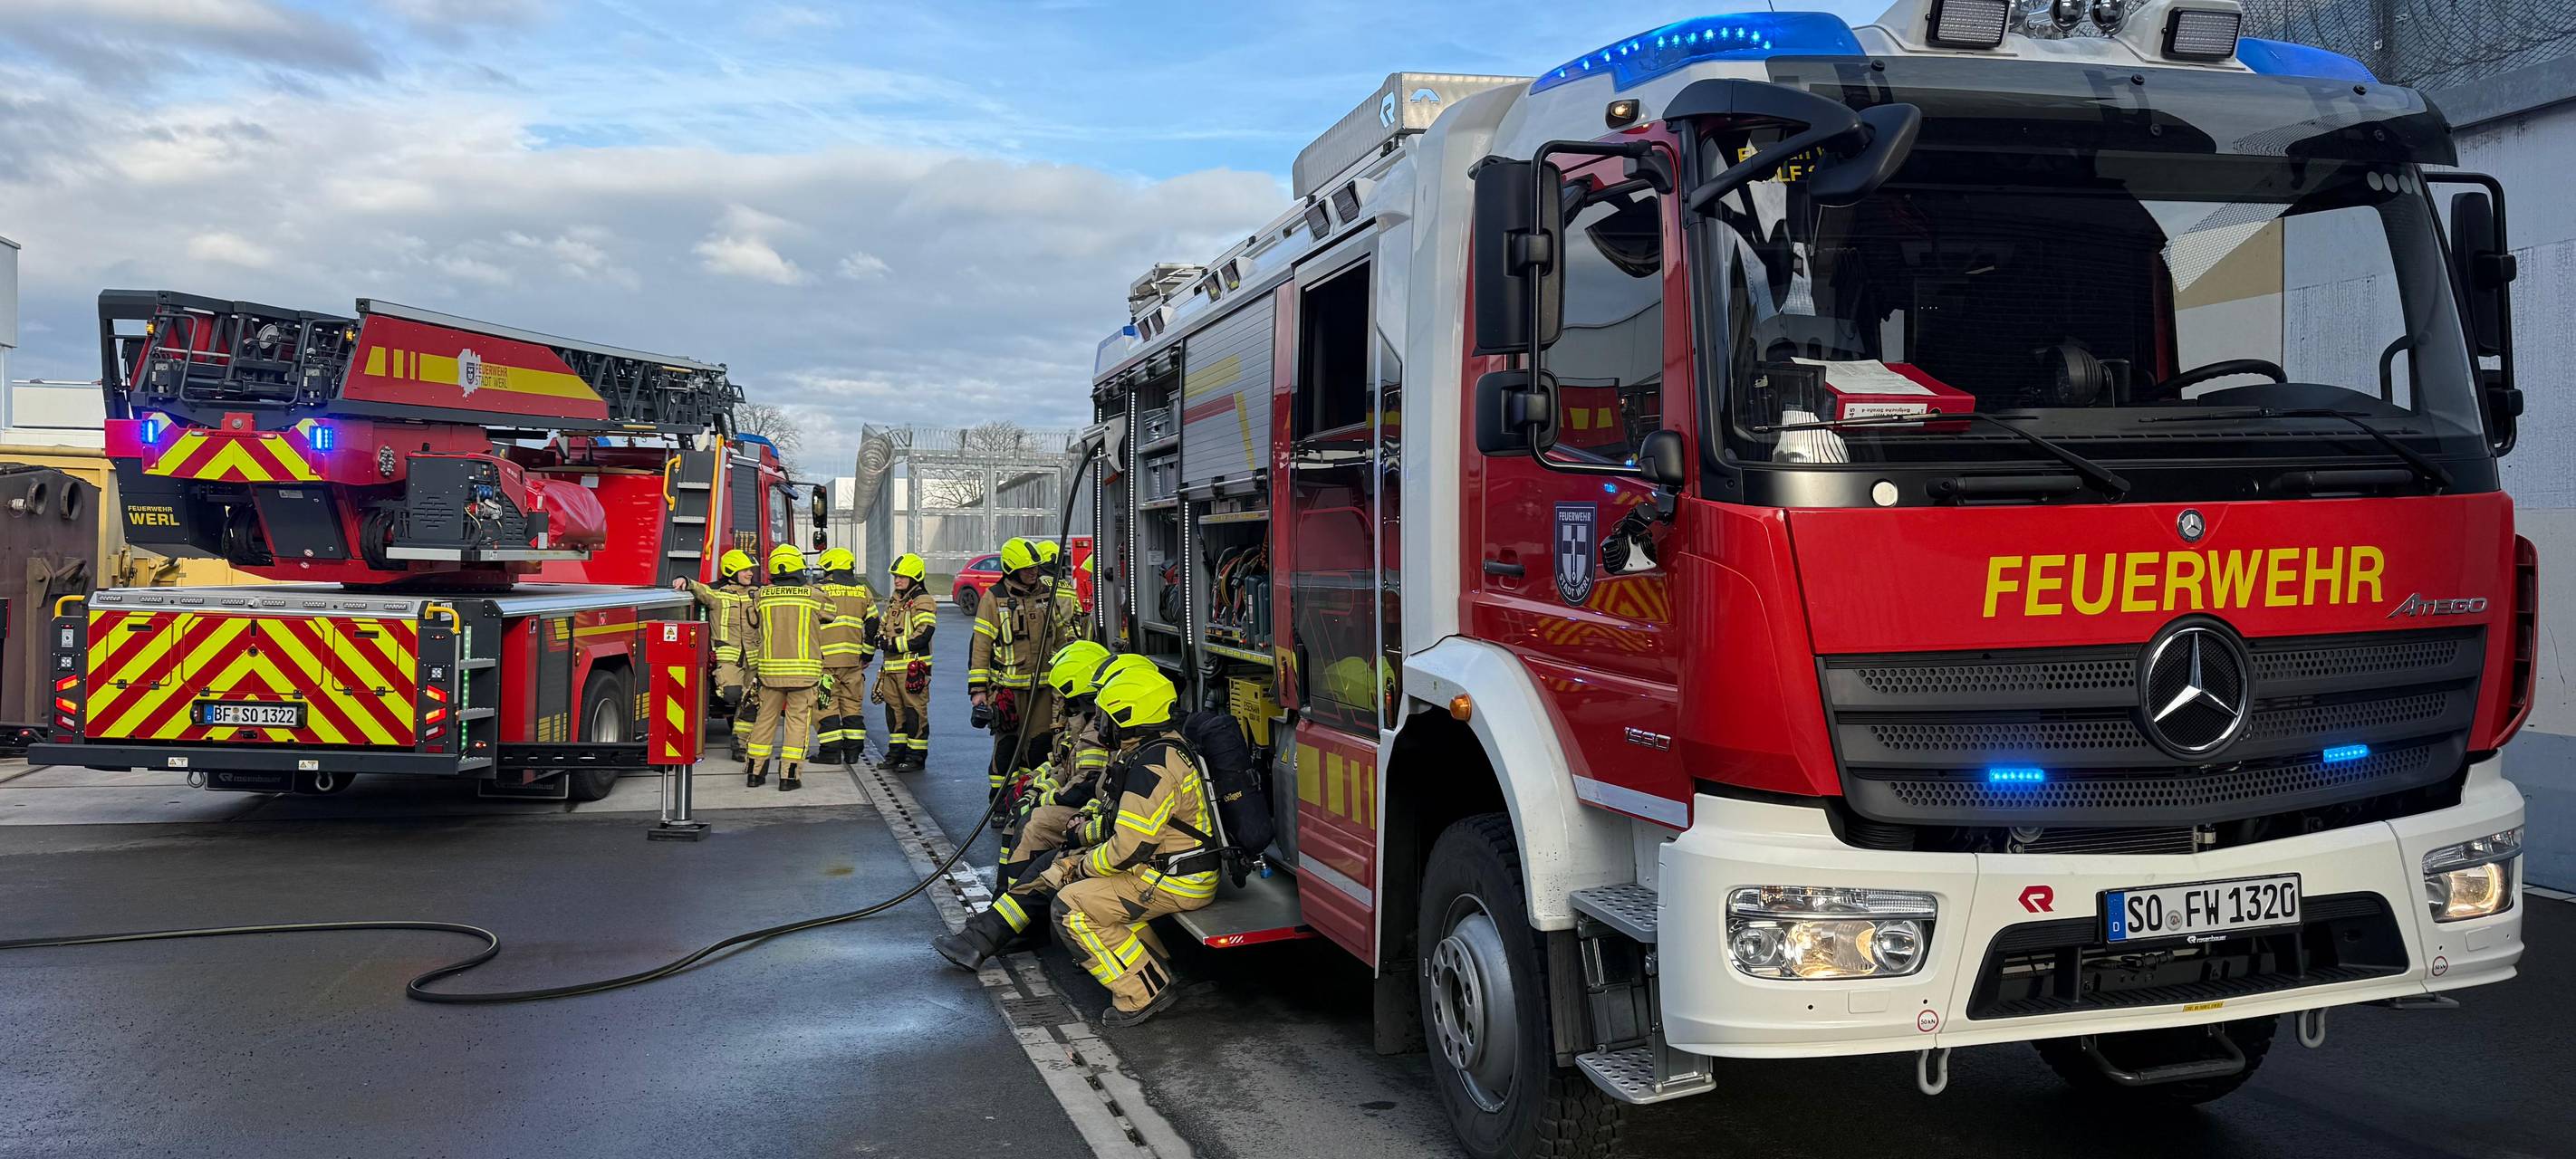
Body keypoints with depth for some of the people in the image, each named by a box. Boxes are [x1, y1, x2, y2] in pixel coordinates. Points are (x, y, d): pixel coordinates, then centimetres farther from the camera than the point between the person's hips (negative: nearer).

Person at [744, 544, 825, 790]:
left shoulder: (761, 597, 5)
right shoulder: (814, 598, -3)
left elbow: (754, 637, 14)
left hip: (770, 668, 3)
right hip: (804, 668, -3)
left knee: (766, 717, 13)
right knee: (797, 719, 2)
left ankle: (754, 771, 18)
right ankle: (788, 776, -2)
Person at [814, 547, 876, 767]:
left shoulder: (819, 591, -5)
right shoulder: (863, 592, 9)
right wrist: (867, 655, 18)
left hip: (825, 658, -4)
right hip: (854, 659, 4)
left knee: (825, 705, 2)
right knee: (852, 704, 12)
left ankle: (832, 751, 0)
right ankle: (853, 751, 12)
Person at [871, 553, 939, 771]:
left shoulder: (922, 602, -10)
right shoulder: (895, 601, 18)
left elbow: (922, 635, -19)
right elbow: (882, 625, 26)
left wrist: (894, 644, -19)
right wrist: (879, 636, 2)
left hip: (913, 667, -9)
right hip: (891, 666, 9)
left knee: (915, 711, -4)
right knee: (894, 710, 13)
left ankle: (917, 756, 0)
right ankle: (897, 753, 23)